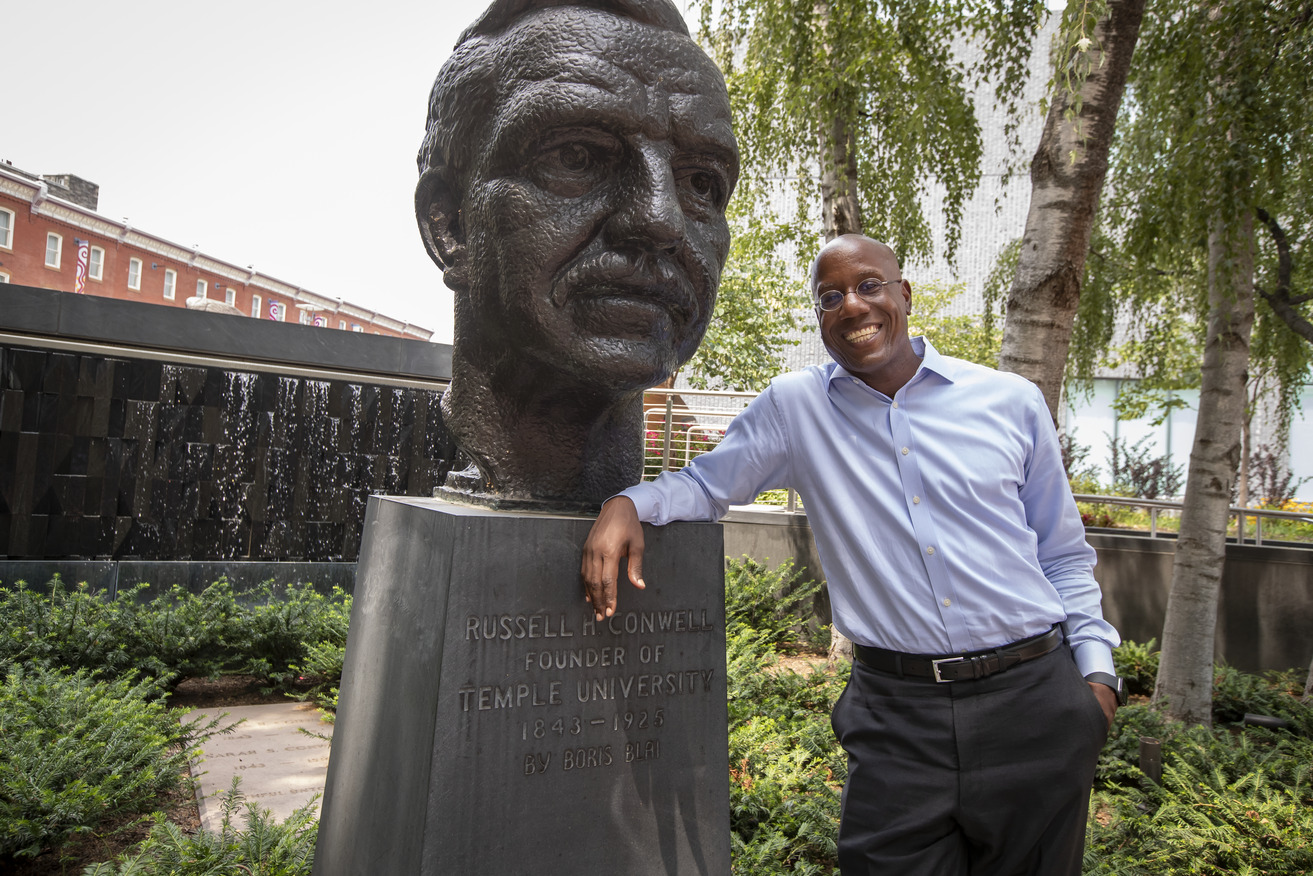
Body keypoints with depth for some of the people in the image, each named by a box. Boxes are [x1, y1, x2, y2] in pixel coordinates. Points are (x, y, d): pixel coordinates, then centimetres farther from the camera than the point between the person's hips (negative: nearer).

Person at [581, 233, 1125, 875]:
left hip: (1034, 701, 2)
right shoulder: (793, 406, 1)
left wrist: (1096, 671, 3)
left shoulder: (1012, 402, 4)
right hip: (897, 714, -1)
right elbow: (706, 483, 6)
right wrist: (628, 503, -14)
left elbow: (1063, 557, 11)